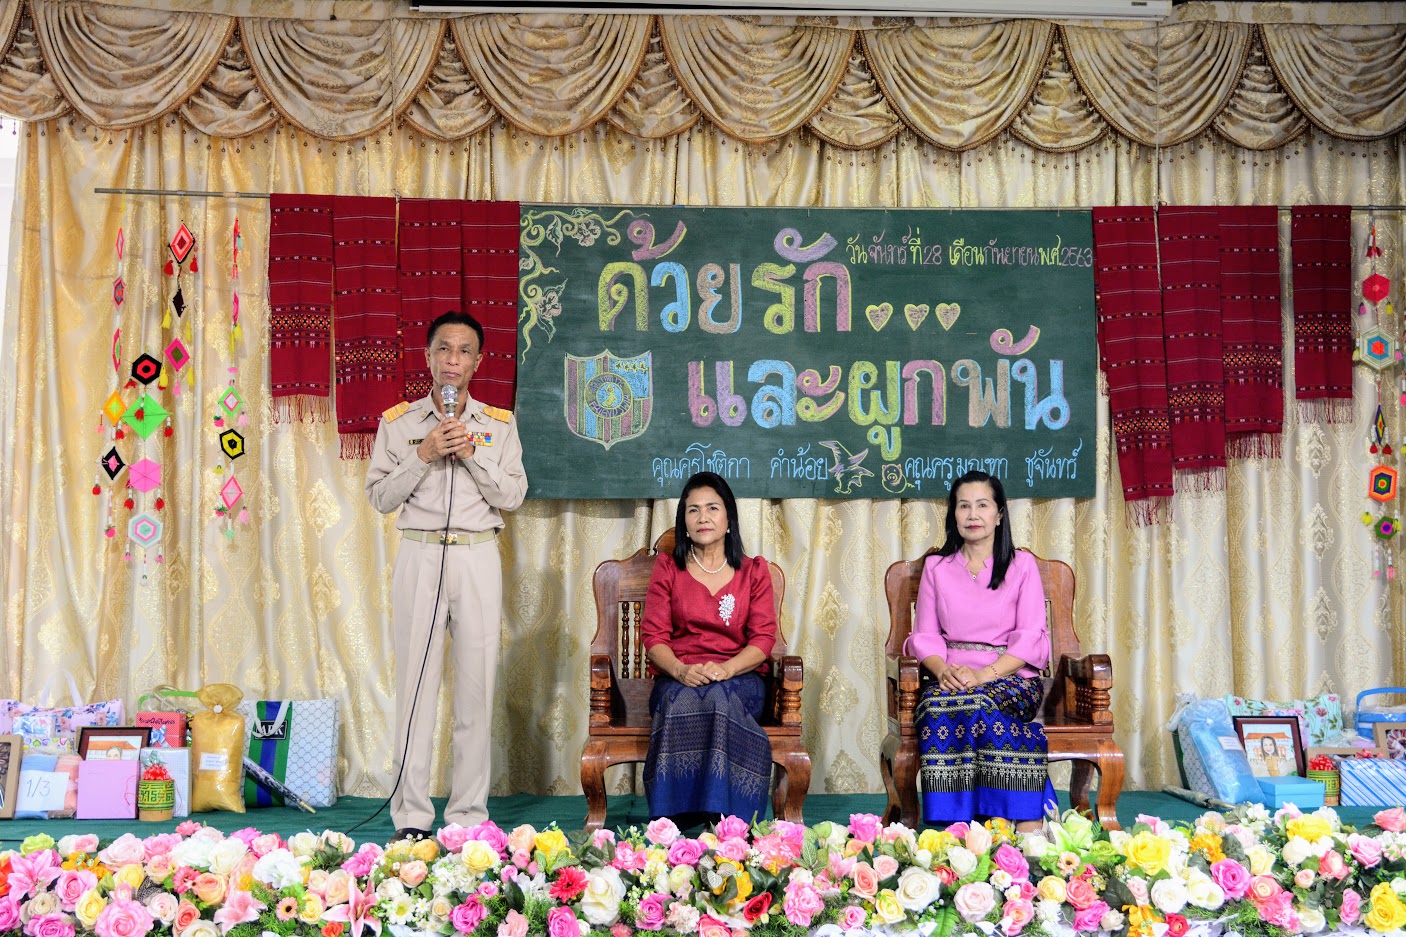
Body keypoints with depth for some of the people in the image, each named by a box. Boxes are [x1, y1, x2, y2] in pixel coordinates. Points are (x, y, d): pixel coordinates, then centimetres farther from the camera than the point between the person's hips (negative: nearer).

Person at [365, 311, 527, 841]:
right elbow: (379, 496, 3)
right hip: (419, 557, 0)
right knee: (415, 684, -1)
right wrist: (424, 454, -9)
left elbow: (513, 495, 2)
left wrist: (471, 453, -9)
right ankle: (412, 817, 6)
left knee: (476, 685, 1)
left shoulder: (499, 425, 9)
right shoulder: (399, 422, 7)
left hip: (478, 558, 1)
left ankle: (468, 813, 9)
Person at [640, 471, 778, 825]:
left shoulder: (754, 571, 14)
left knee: (720, 700, -37)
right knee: (683, 703, -37)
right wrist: (680, 670, -17)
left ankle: (726, 826, -38)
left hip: (737, 678, 0)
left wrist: (725, 669, -17)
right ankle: (674, 821, -37)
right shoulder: (667, 568, 14)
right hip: (678, 679, 0)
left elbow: (764, 637, 3)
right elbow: (653, 634, 5)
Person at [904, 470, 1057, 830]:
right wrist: (943, 670, -14)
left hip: (1011, 675, -2)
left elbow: (1031, 637, -1)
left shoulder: (1022, 564, 8)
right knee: (936, 707, -34)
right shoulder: (936, 567, 15)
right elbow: (925, 635, 9)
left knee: (977, 705, -36)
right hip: (951, 677, 2)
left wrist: (985, 674, -16)